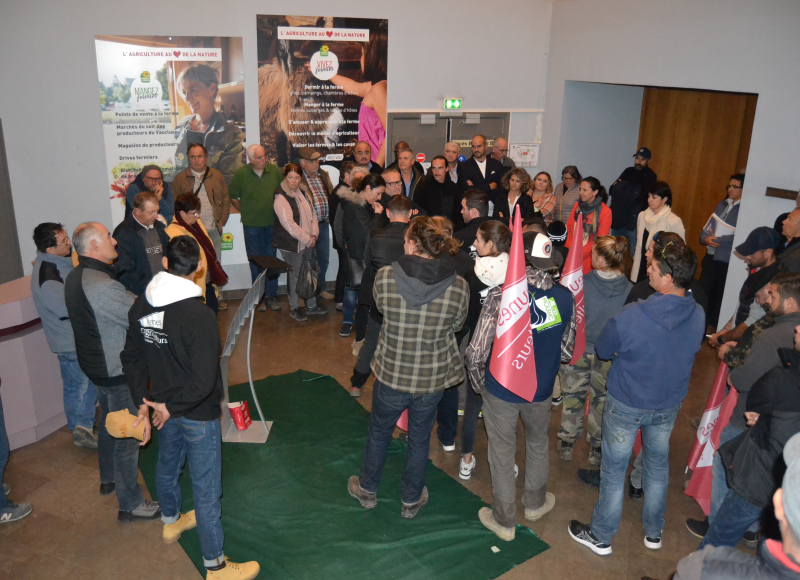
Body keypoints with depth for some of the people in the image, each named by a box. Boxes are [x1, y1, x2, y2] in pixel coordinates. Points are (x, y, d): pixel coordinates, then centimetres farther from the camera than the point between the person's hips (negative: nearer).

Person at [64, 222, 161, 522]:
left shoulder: (75, 277, 1)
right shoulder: (102, 286, -32)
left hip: (95, 363, 10)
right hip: (117, 371, -10)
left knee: (109, 422, 28)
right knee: (128, 435, 3)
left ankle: (108, 479, 48)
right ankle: (130, 504, 16)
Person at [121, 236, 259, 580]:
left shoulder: (141, 306, -8)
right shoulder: (199, 316, -29)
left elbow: (131, 358, 2)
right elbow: (204, 381, -30)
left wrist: (143, 403, 6)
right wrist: (170, 407, -15)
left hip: (163, 405, 7)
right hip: (198, 414, -7)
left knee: (168, 465, 30)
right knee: (206, 488, 7)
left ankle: (170, 522, 57)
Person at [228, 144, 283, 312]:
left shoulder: (275, 171, -2)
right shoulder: (241, 173, -5)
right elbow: (232, 196, 7)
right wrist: (244, 212, 3)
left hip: (272, 223, 1)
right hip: (251, 224, -1)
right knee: (255, 261, 6)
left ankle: (271, 295, 15)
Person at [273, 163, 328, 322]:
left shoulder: (304, 192, 8)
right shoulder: (281, 197, -16)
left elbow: (313, 213, 12)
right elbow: (289, 224, -21)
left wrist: (314, 234, -2)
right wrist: (307, 240, -17)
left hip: (308, 243, 7)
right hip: (292, 245, -7)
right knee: (295, 276, 4)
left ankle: (311, 306, 28)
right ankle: (294, 308, 20)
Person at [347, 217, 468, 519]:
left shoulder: (385, 276, -20)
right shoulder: (459, 286, -17)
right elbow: (457, 325, 0)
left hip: (391, 373, -1)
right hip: (433, 378, 1)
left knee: (379, 431, 25)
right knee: (419, 438, 23)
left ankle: (367, 490, 47)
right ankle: (411, 500, 42)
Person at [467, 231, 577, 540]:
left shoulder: (501, 295, -25)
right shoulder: (565, 298, -13)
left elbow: (476, 353, -23)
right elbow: (567, 351, -4)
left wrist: (478, 383, -4)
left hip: (501, 389, -3)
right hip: (541, 389, 3)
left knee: (502, 453, 16)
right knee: (538, 444, 28)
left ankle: (505, 520, 33)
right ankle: (535, 503, 50)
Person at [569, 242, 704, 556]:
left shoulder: (630, 317, -31)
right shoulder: (698, 315, -15)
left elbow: (602, 350, -14)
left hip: (626, 405, -4)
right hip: (669, 404, 5)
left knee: (614, 471, 13)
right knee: (658, 466, 25)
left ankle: (601, 536, 31)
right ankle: (654, 532, 43)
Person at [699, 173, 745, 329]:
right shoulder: (723, 204, 9)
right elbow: (708, 226, 9)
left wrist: (717, 240, -15)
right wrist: (705, 238, -12)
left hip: (727, 261, -7)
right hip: (711, 256, 7)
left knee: (720, 294, 9)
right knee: (703, 290, 15)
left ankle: (712, 325, 24)